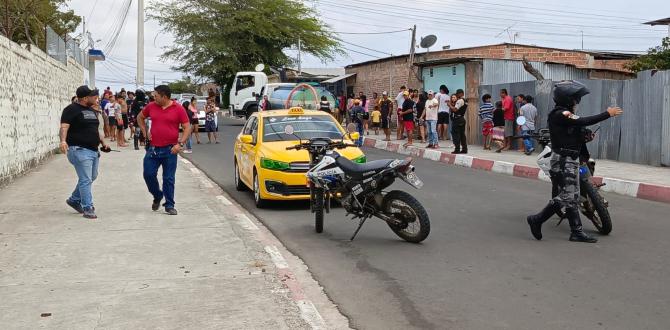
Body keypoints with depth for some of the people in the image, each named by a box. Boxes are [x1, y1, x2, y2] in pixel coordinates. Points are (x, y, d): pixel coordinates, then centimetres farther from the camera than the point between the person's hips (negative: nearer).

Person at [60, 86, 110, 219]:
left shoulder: (92, 111, 17)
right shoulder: (72, 109, -10)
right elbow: (64, 126, -21)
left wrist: (103, 142, 16)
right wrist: (63, 140, -37)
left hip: (93, 150, 9)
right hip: (79, 150, -9)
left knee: (91, 177, 18)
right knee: (86, 180, -9)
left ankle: (74, 200, 34)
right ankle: (88, 208, -3)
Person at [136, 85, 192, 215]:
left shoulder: (178, 109, -6)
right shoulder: (151, 106, 4)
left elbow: (187, 128, -5)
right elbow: (140, 118, 22)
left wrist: (180, 143, -15)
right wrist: (145, 133, 11)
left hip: (170, 150, -3)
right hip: (153, 148, 3)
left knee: (168, 179, 2)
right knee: (149, 174, 2)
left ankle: (169, 205, 12)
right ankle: (157, 196, 28)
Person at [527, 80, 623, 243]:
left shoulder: (565, 113, 16)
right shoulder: (560, 114, -17)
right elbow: (583, 121, -26)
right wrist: (607, 114, -21)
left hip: (571, 160, 11)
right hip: (563, 161, -11)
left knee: (573, 196, 10)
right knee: (565, 197, -10)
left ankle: (577, 232, 14)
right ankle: (536, 219, -1)